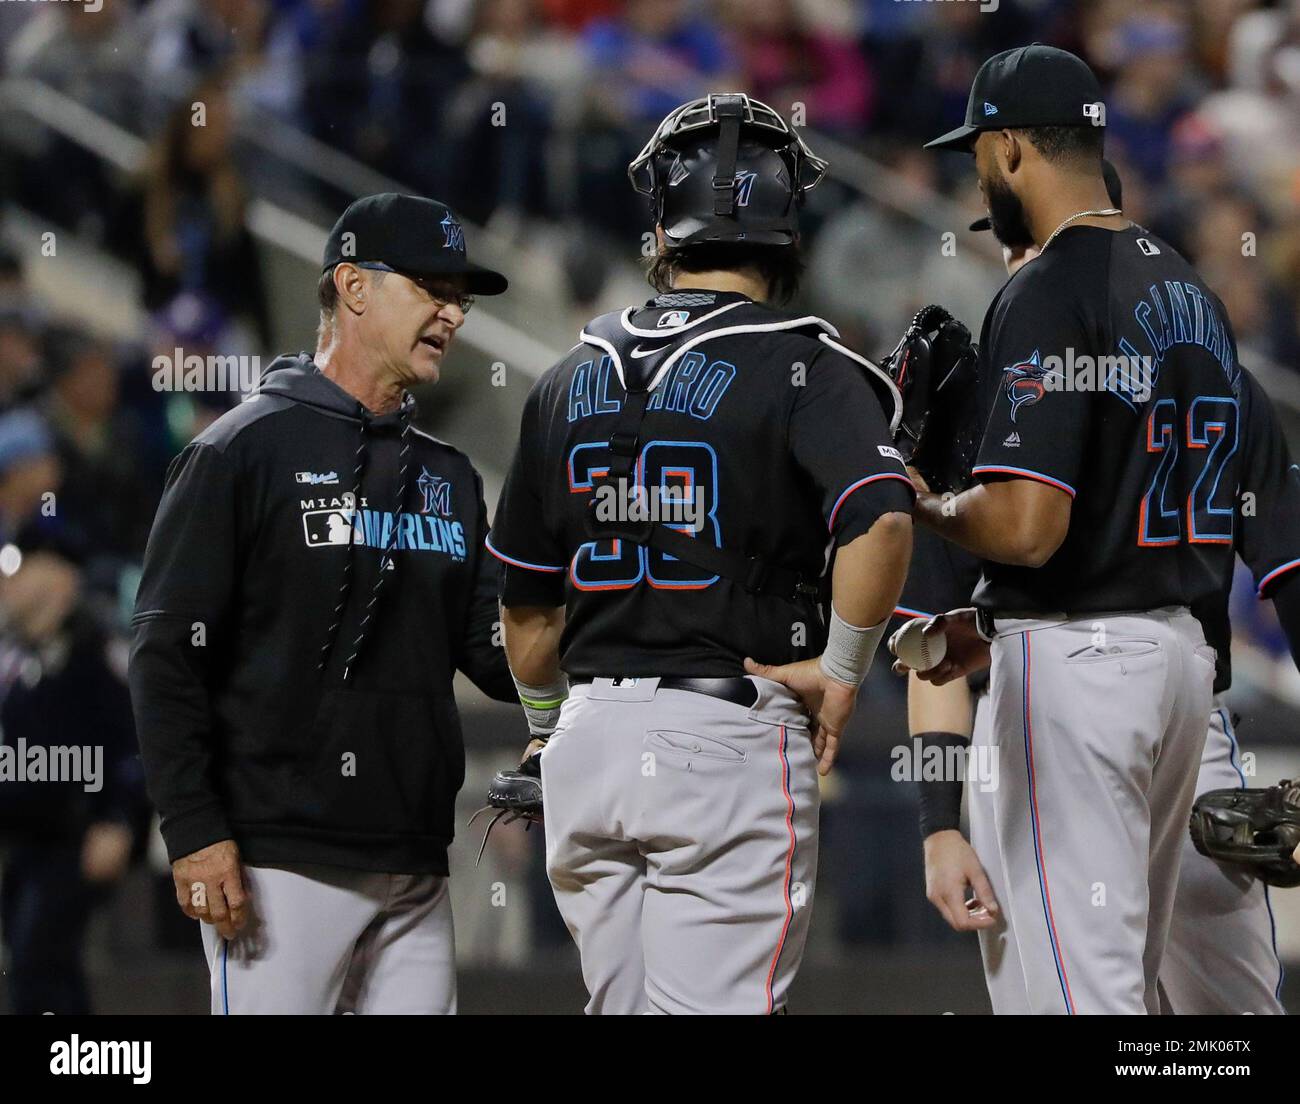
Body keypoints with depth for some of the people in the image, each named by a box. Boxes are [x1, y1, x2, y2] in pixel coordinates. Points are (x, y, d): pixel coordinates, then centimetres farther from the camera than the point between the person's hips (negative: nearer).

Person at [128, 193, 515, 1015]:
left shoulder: (448, 477, 19)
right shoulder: (245, 452, -2)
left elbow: (499, 654, 14)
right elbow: (168, 656, -7)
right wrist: (196, 831, -15)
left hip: (416, 875, 7)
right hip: (283, 863, -7)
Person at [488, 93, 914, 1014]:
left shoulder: (573, 379, 11)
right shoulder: (801, 367, -5)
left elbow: (526, 602, 16)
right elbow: (880, 521, -23)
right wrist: (841, 670, -10)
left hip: (590, 732, 5)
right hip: (732, 732, -5)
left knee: (626, 1008, 14)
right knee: (716, 1008, -7)